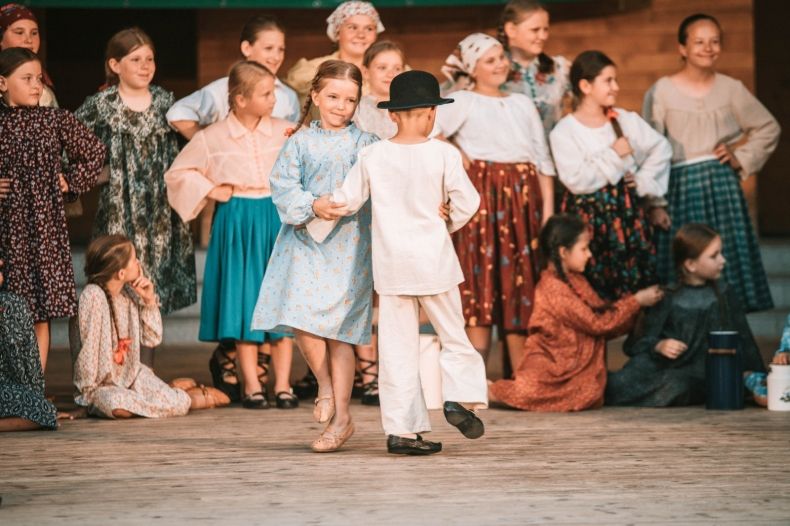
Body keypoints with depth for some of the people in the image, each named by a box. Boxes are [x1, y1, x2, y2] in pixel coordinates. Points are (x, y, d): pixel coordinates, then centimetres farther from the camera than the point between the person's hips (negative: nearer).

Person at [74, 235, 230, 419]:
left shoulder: (129, 293, 2)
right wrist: (88, 391, -17)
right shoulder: (93, 295, -20)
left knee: (177, 404, -19)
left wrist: (149, 300, -5)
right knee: (118, 406, -37)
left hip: (132, 375, 5)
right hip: (102, 384, -5)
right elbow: (87, 346, -20)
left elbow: (152, 339, 7)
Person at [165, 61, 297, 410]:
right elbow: (178, 172, 7)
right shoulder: (213, 138, -2)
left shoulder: (284, 132, 2)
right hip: (237, 223, -2)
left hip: (278, 219, 2)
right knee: (244, 303, 1)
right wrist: (210, 190, -3)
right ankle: (251, 386, 8)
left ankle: (283, 384, 8)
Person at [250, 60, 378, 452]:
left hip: (349, 246, -1)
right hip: (305, 242, 1)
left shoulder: (366, 144, 5)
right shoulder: (301, 142, 5)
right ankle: (326, 388, 16)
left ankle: (341, 416, 10)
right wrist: (313, 206, -17)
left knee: (338, 331, -1)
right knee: (301, 321, -12)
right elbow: (282, 185, -2)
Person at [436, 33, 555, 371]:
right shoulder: (463, 102, 2)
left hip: (522, 200, 5)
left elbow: (543, 161, 13)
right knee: (482, 280, -5)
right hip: (482, 199, -5)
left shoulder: (523, 104, 16)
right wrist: (456, 157, -6)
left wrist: (548, 210, 4)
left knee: (522, 285, 5)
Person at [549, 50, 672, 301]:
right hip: (590, 215, -4)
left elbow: (660, 148, 8)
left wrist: (645, 181, -1)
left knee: (636, 283, 3)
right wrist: (614, 156, -12)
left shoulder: (627, 120, 6)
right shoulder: (563, 132, -6)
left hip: (628, 209, 4)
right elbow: (576, 181, -15)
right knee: (596, 292, -2)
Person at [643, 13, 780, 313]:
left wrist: (742, 159, 4)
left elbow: (768, 128, 16)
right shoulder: (662, 91, -3)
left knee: (727, 262, 2)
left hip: (722, 186, 2)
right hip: (680, 187, -2)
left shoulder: (731, 89, 4)